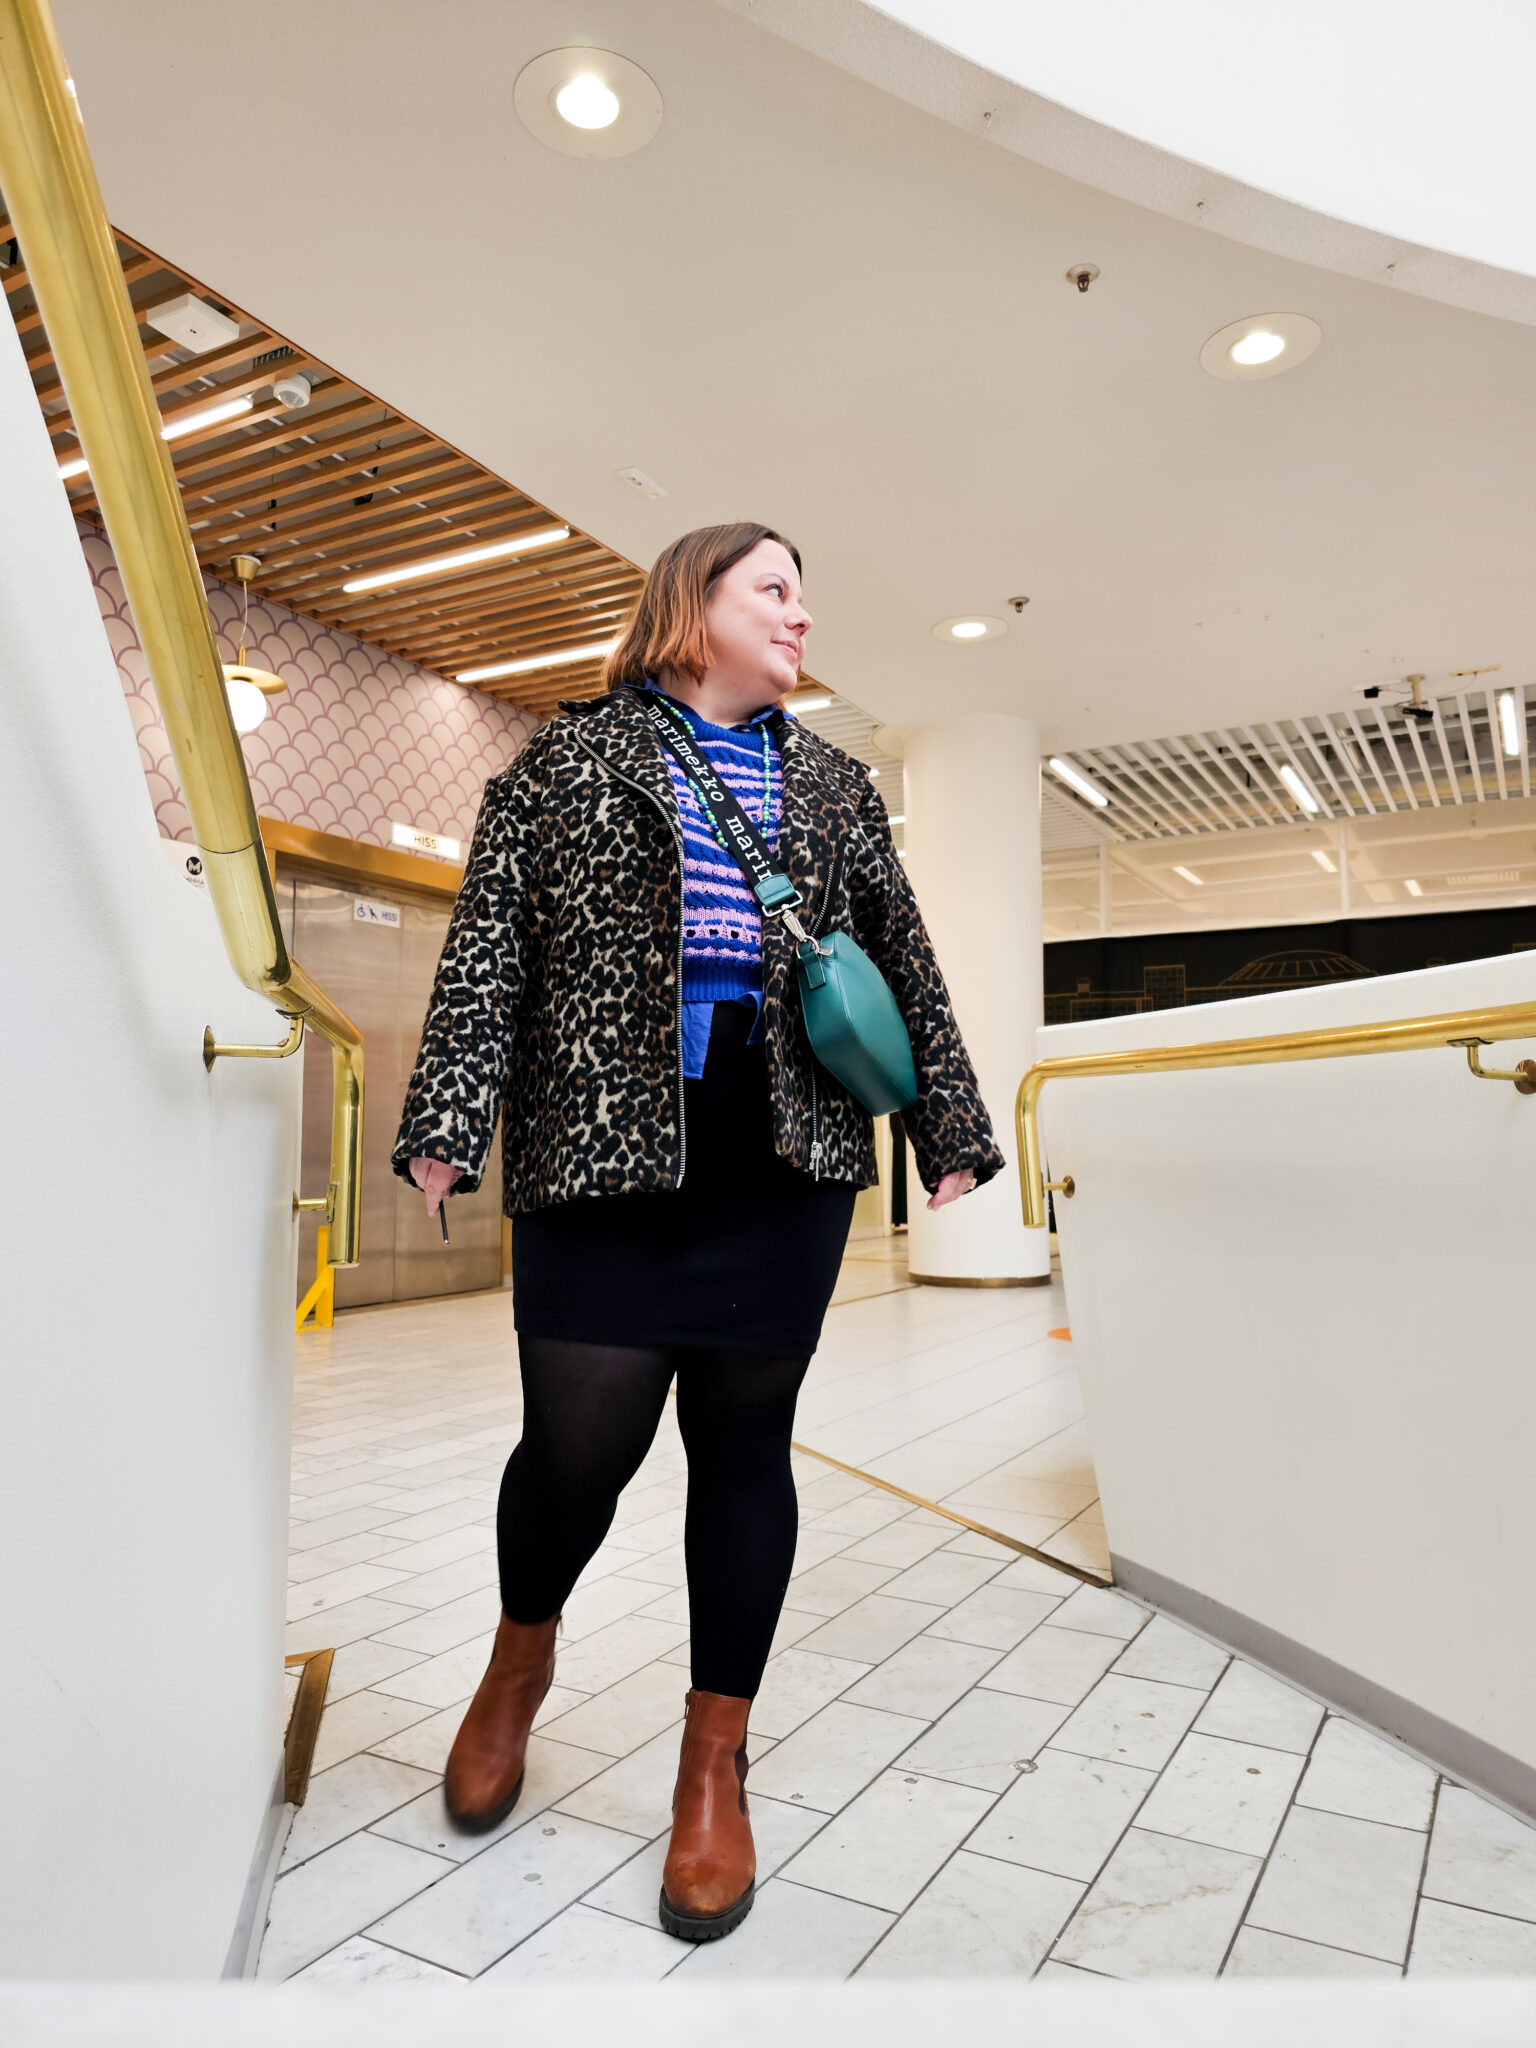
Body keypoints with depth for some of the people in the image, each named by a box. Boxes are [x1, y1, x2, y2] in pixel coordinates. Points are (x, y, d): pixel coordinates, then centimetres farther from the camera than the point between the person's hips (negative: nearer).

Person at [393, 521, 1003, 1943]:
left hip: (787, 1152, 3)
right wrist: (451, 1116, -9)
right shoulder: (572, 754, 9)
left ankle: (715, 1762, 26)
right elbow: (490, 938, 1)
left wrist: (949, 1125, 13)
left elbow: (904, 959, 18)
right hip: (602, 1136, -2)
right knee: (578, 1444, -1)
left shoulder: (833, 784, 18)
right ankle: (521, 1655, 34)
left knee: (745, 1447, 7)